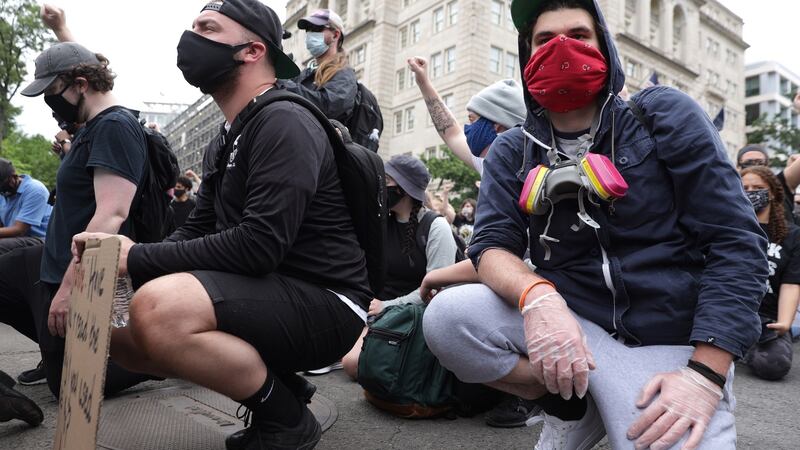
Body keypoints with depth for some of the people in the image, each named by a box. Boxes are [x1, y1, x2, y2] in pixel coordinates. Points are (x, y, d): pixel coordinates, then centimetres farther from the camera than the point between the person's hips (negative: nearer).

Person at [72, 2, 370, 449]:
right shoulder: (225, 143, 17)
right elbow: (197, 231, 14)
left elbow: (259, 245, -25)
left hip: (323, 304, -9)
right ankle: (271, 383, 10)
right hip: (270, 296, 9)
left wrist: (139, 258, -17)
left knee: (157, 310, -29)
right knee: (123, 332, 6)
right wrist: (125, 260, -4)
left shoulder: (284, 122, -15)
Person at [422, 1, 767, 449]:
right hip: (568, 321, 2)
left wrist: (705, 373, -16)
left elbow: (736, 240, -7)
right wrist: (536, 296, -30)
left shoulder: (666, 115, -2)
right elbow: (492, 244, -6)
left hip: (671, 341, -2)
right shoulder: (511, 151, 5)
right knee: (446, 316, -21)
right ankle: (574, 404, 2)